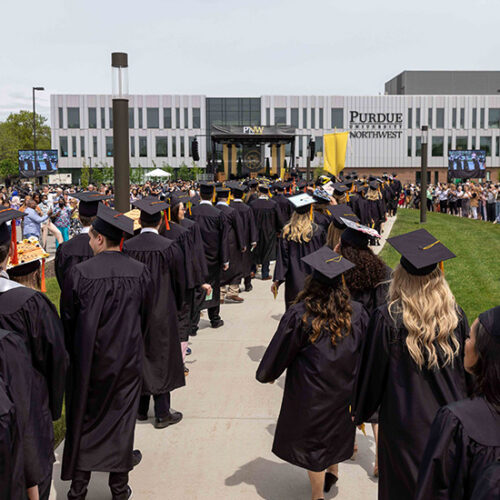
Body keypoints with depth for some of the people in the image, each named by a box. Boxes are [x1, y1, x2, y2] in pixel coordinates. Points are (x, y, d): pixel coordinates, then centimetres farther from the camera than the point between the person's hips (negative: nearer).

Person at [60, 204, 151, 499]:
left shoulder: (80, 273, -15)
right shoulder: (139, 272, -8)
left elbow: (67, 320, -5)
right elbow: (145, 317, 3)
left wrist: (75, 353, 12)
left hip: (88, 359, -1)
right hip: (128, 359, 2)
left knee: (84, 422, 13)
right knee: (121, 420, 13)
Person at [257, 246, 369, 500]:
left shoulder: (299, 315, -22)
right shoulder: (357, 313, -11)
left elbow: (280, 350, -10)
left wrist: (267, 374, 8)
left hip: (310, 394, -4)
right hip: (344, 390, 4)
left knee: (311, 442, 14)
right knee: (335, 430, 28)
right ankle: (332, 471, 48)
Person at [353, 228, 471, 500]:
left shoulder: (387, 318, -20)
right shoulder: (455, 315, -9)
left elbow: (372, 370, -10)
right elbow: (466, 368, 3)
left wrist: (360, 413, 5)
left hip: (405, 421, -3)